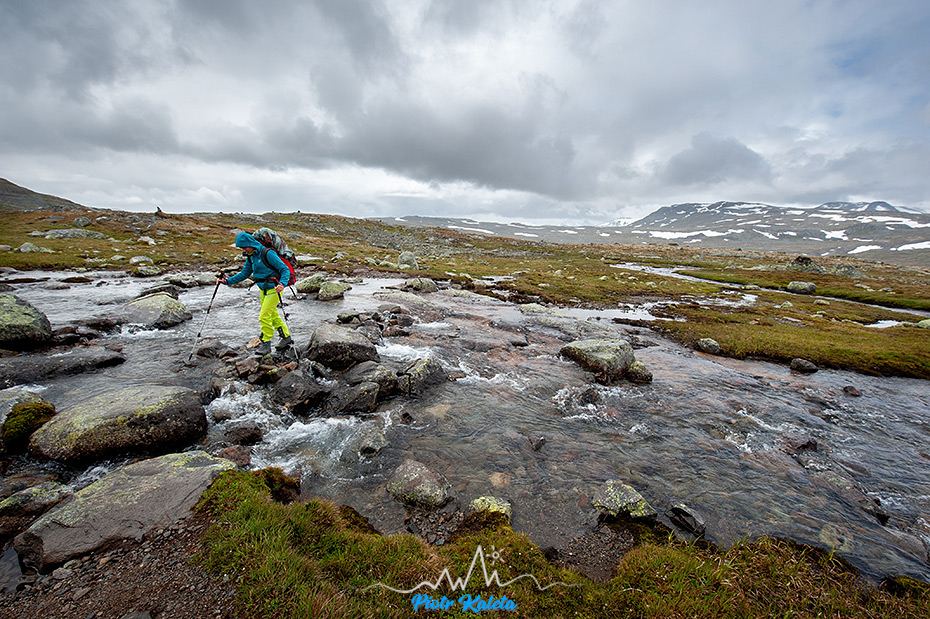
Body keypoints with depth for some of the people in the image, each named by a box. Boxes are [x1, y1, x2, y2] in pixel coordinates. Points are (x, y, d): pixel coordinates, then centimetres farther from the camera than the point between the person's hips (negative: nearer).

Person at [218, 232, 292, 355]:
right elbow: (244, 273, 16)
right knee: (273, 316, 15)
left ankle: (266, 343, 7)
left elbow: (285, 270, -20)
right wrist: (228, 281, 5)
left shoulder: (268, 254, -18)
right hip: (263, 290, 9)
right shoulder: (251, 257, 7)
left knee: (264, 317, -7)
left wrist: (282, 284, -35)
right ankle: (286, 338, 27)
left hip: (273, 289, -9)